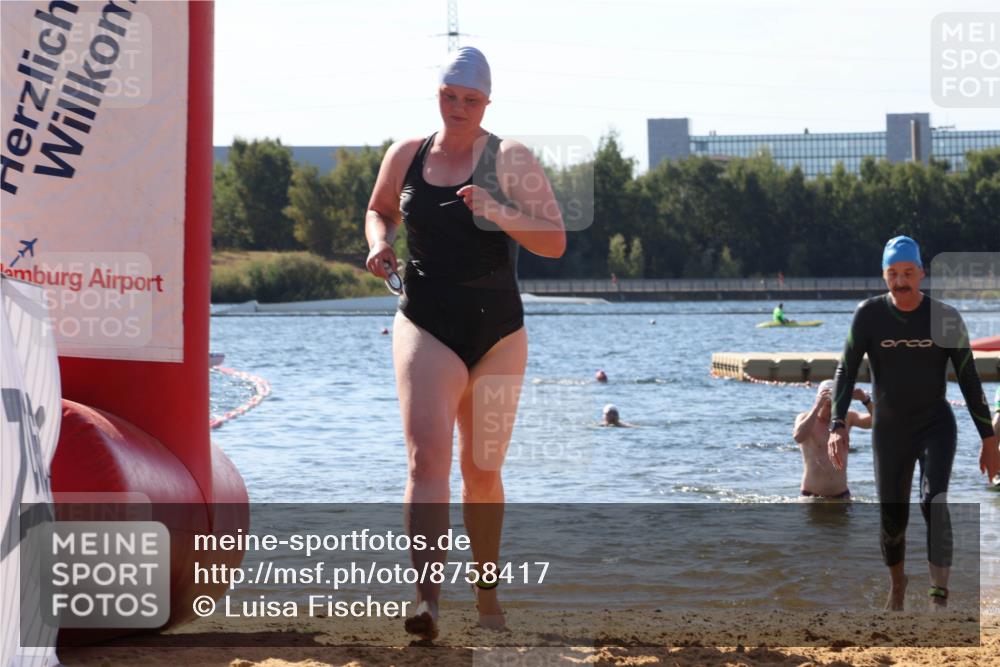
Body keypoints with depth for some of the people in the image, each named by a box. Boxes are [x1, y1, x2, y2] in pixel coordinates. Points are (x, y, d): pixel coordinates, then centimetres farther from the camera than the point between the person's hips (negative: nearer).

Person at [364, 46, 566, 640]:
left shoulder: (510, 160, -2)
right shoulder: (406, 156, 6)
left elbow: (556, 241, -8)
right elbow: (379, 210, 26)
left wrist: (498, 213, -24)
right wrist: (379, 243, 4)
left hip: (498, 332, 0)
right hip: (427, 328, 0)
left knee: (482, 472, 12)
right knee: (427, 458, -19)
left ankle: (487, 589, 33)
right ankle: (428, 599, -29)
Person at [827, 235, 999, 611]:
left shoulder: (946, 319, -8)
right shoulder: (869, 315, -7)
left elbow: (969, 380, -2)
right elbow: (846, 371, -9)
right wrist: (838, 425, -24)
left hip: (936, 427, -1)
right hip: (889, 432, 1)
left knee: (934, 502, -24)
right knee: (892, 519, 7)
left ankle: (940, 595, -25)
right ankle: (896, 583, 36)